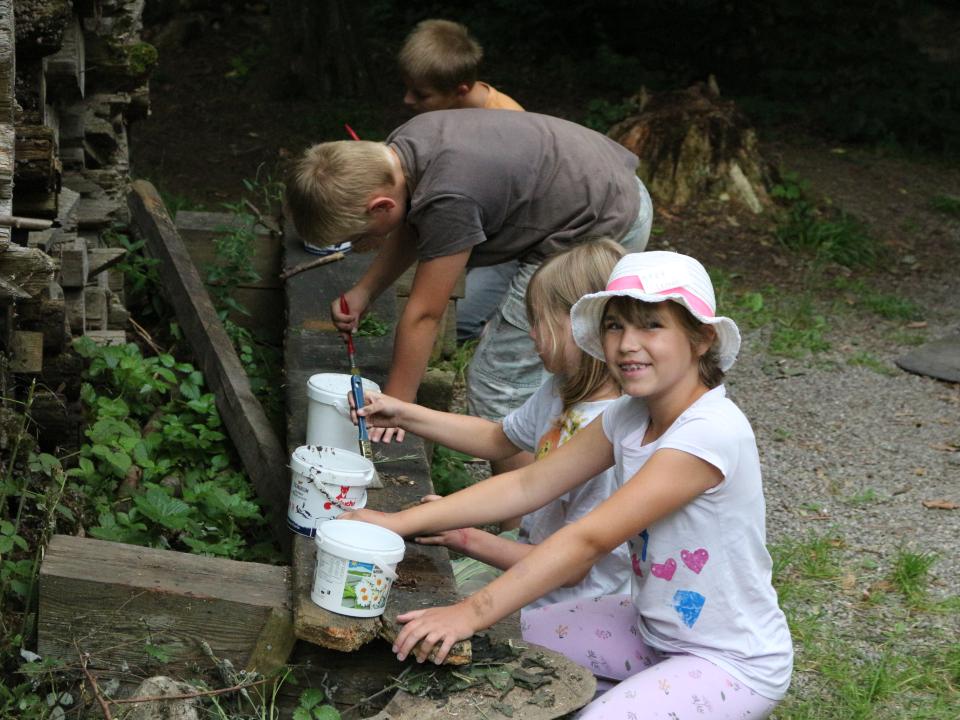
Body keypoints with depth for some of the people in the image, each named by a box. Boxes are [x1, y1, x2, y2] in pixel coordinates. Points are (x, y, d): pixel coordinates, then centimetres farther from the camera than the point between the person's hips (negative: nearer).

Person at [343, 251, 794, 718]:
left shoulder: (710, 431, -28)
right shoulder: (630, 417, -1)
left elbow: (590, 539, -32)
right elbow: (527, 485, -1)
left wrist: (472, 614, -34)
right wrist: (400, 522, -10)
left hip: (736, 663, -7)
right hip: (654, 628, 8)